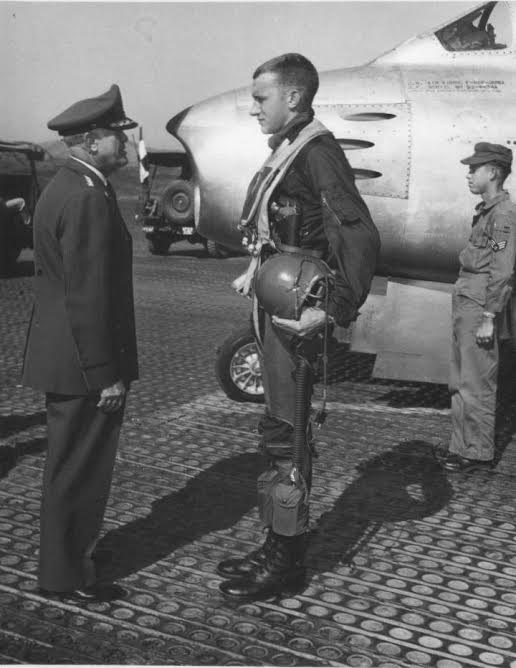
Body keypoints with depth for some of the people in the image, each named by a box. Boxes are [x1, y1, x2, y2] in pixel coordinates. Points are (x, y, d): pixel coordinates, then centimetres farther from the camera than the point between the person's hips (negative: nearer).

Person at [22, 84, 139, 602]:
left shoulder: (62, 188, 12)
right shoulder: (88, 199, -21)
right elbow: (88, 296, -24)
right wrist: (106, 374, -20)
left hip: (61, 357, 10)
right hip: (85, 363, -10)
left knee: (70, 464, 21)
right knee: (79, 468, 2)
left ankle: (64, 555, 37)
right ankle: (65, 574, 16)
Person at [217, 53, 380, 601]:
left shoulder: (318, 152, -15)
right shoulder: (285, 151, 13)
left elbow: (360, 238, -23)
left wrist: (333, 309, -25)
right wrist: (255, 272, 17)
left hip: (295, 314, -10)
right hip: (274, 308, 10)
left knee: (285, 434, -2)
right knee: (278, 432, 15)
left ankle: (287, 560, 10)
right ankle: (277, 544, 27)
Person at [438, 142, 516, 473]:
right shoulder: (486, 211, 17)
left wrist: (489, 318, -21)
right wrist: (465, 311, 20)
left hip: (481, 308, -10)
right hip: (465, 305, 10)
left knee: (477, 384, -3)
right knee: (461, 383, 15)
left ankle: (480, 453, 6)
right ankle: (463, 445, 24)